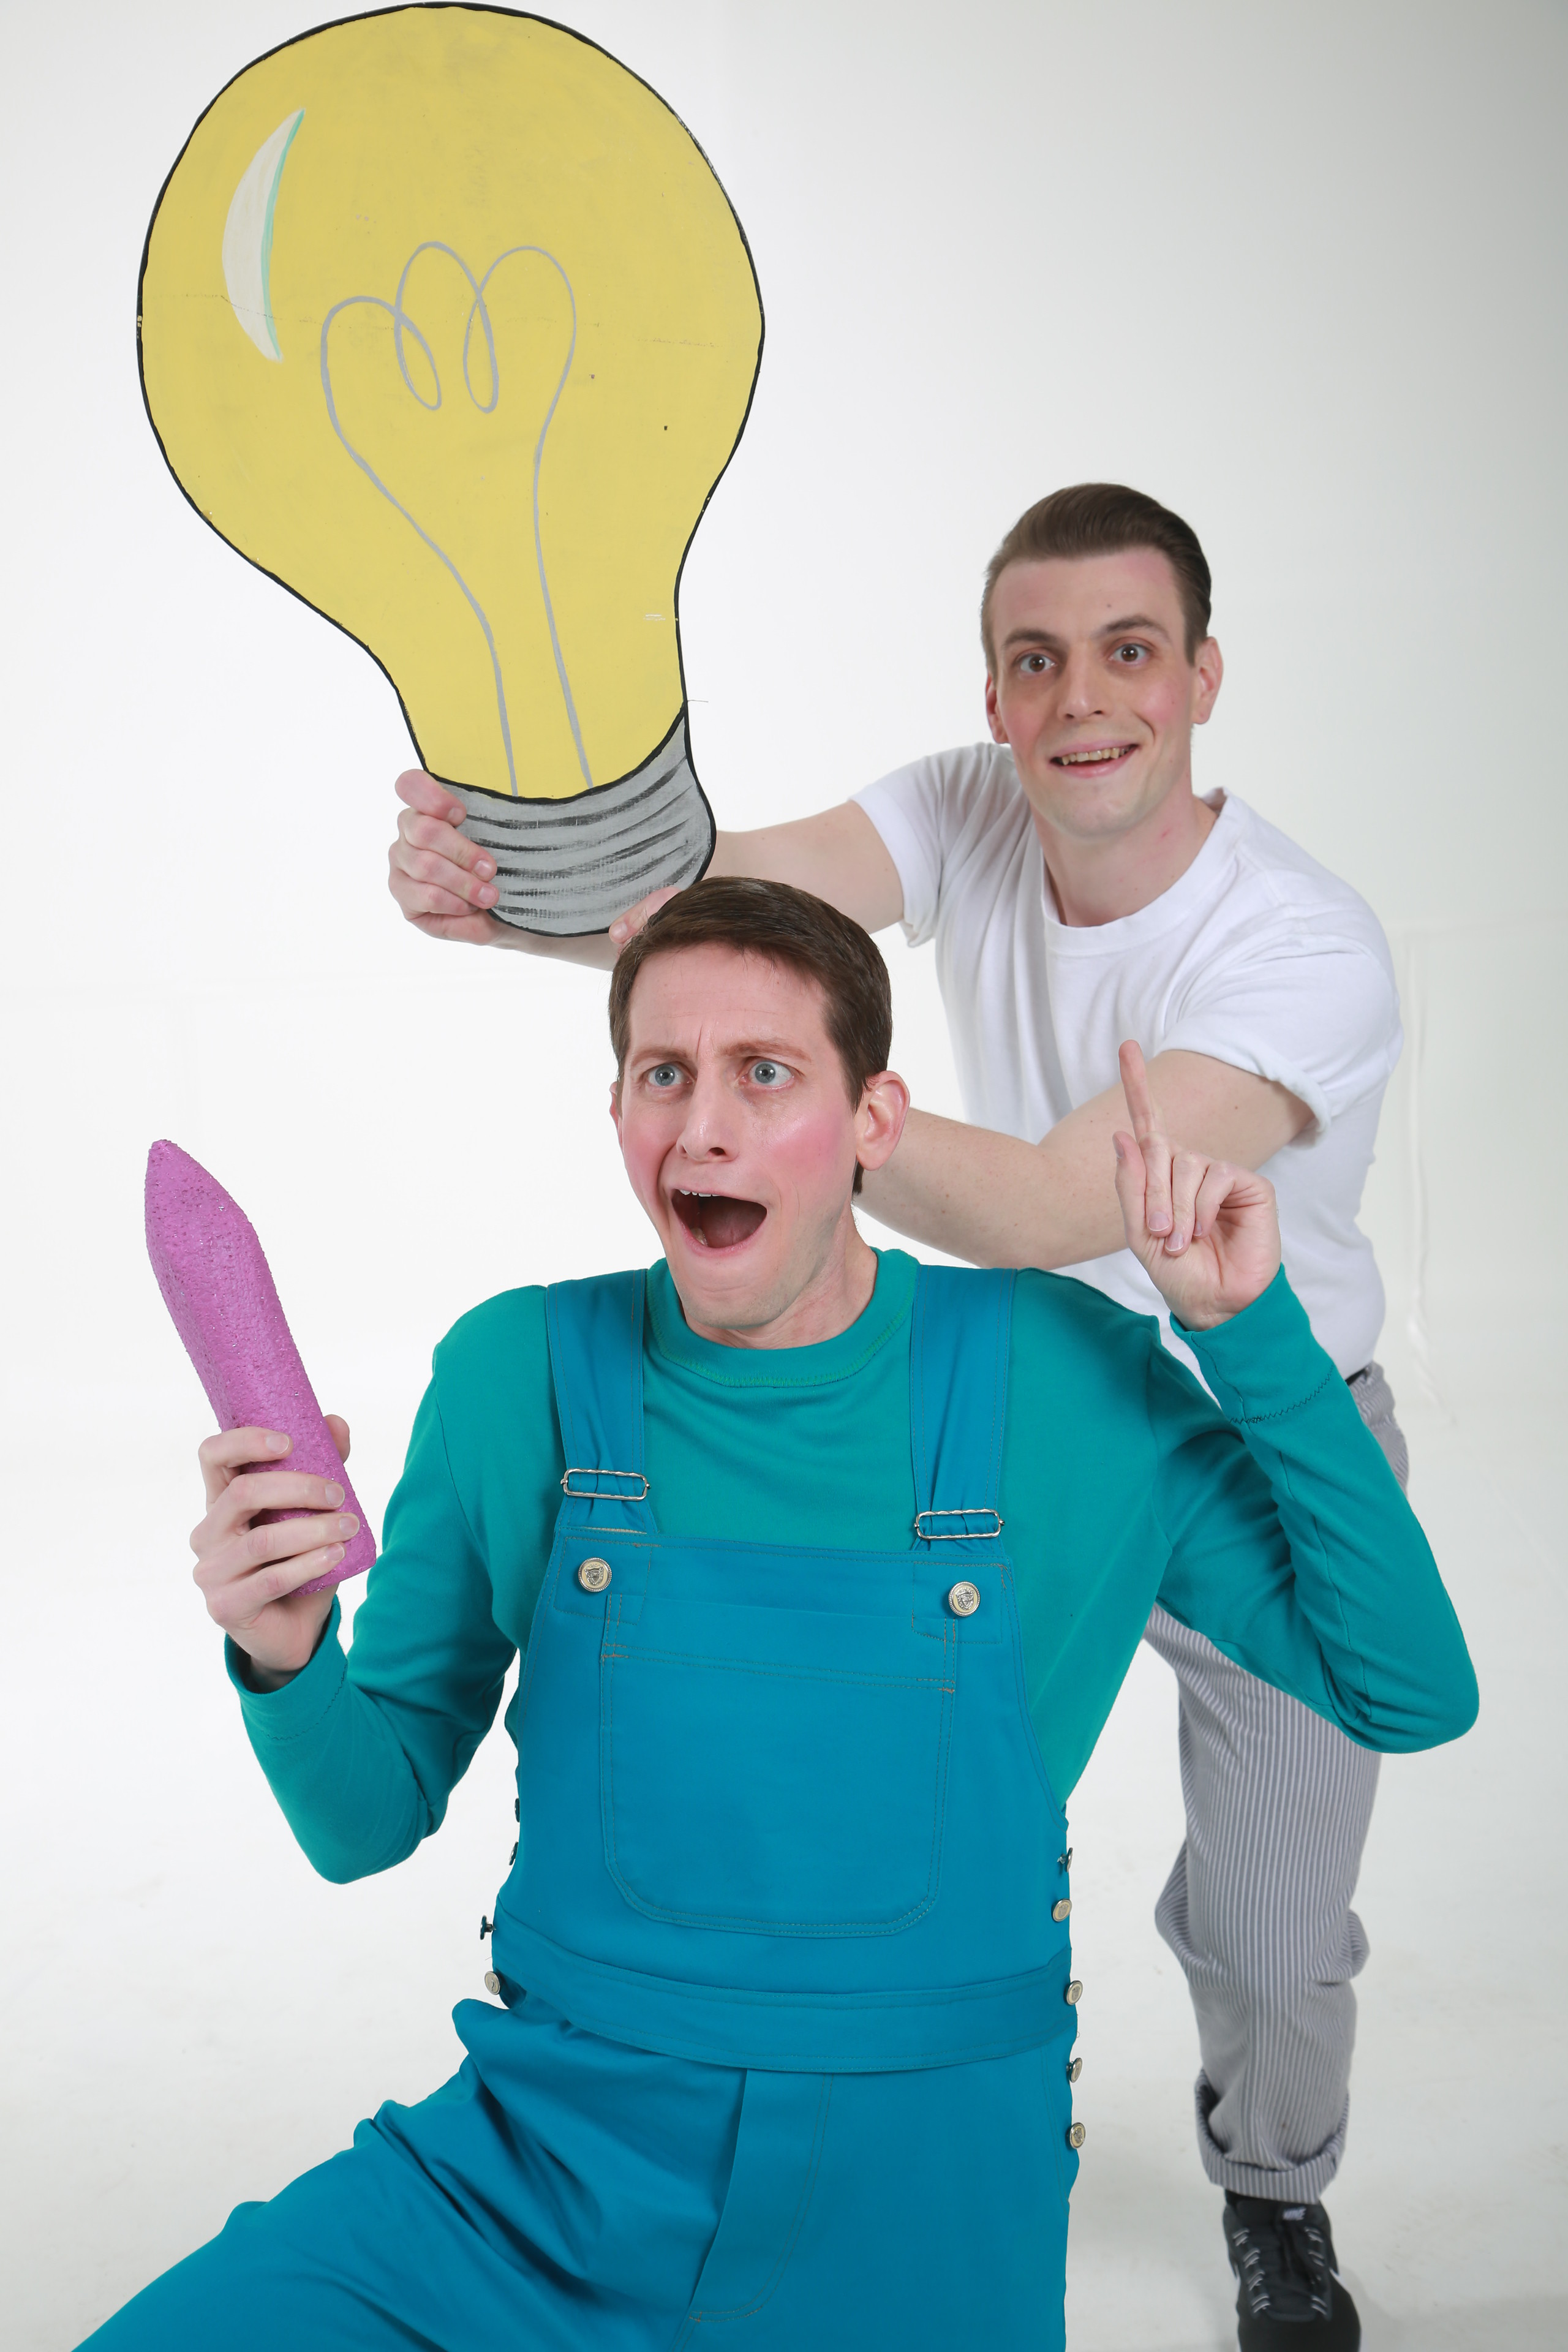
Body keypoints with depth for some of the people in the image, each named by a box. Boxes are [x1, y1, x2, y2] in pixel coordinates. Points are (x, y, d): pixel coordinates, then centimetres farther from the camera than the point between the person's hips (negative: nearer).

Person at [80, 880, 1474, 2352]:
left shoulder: (1062, 1379, -7)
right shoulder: (517, 1374, -5)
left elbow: (1414, 1694, -6)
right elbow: (369, 1822, 2)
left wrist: (1251, 1331, -14)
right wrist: (284, 1666, -20)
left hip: (919, 2224, 0)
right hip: (530, 2178, 1)